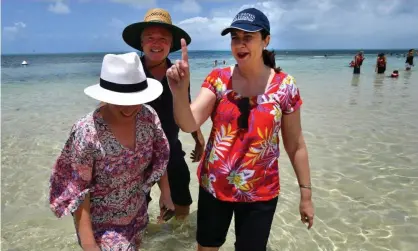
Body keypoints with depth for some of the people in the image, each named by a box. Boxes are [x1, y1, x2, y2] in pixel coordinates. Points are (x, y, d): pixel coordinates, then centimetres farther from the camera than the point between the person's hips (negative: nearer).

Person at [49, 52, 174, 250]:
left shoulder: (148, 117, -15)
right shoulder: (87, 133, -28)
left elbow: (159, 158, 0)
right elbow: (78, 192, -22)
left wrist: (165, 193, 4)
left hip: (137, 215, 5)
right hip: (101, 225, -5)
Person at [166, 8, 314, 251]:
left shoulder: (285, 85, -9)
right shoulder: (218, 78, -6)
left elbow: (295, 144, -3)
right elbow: (189, 124, -17)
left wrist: (306, 194, 1)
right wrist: (180, 91, -36)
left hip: (260, 194, -1)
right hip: (213, 187, 2)